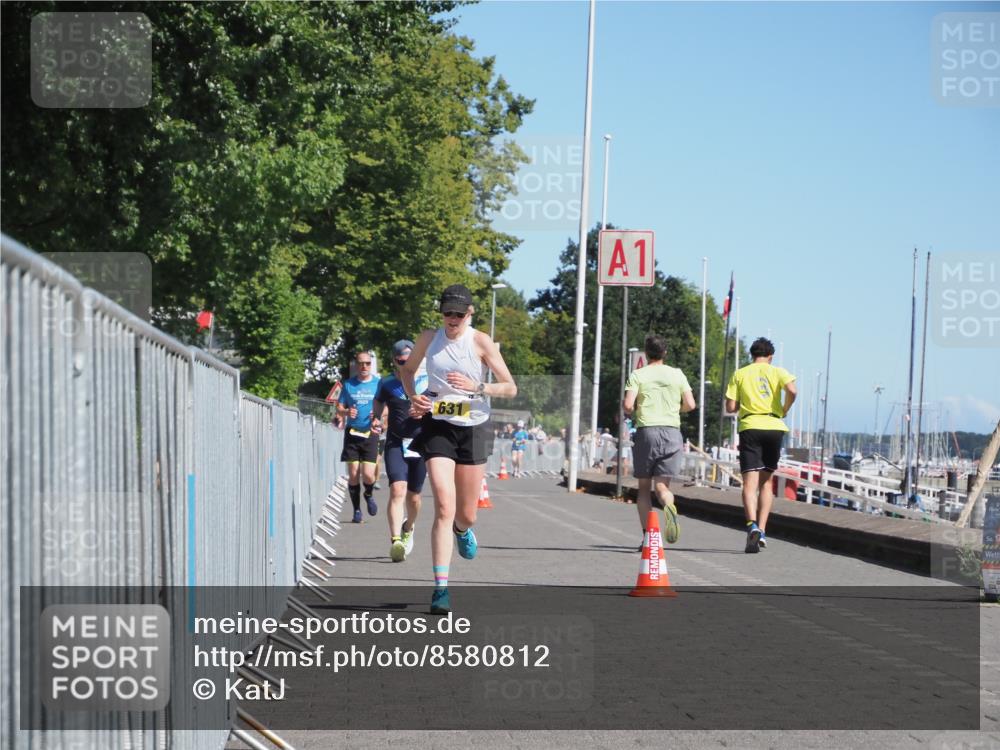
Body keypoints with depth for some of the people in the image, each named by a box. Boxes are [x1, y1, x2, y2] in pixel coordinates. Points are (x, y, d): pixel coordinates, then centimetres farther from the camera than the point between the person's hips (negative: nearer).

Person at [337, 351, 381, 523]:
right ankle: (356, 510, 13)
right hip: (352, 433, 2)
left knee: (368, 474, -10)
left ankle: (369, 495, 24)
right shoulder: (348, 384, 8)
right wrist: (346, 412, -11)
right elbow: (339, 407, 12)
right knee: (353, 474, 0)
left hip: (370, 433, -1)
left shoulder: (378, 384, 4)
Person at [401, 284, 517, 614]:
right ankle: (441, 588, -17)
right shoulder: (429, 339, 1)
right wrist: (413, 397, 1)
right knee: (444, 507, -16)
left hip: (473, 429, 0)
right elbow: (407, 369, 21)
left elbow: (510, 388, -7)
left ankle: (463, 529, 50)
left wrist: (477, 387, -23)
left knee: (466, 514, 9)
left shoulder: (481, 342, -6)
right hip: (437, 427, 0)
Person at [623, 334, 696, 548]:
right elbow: (690, 405, 4)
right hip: (671, 432, 1)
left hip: (646, 431, -1)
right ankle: (669, 506, -35)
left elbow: (628, 404, -10)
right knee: (662, 485, 0)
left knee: (644, 486, 10)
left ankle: (647, 536, 5)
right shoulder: (677, 374, 8)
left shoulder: (637, 375, 1)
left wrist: (632, 413, 13)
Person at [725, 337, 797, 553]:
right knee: (766, 481, 15)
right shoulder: (777, 371, 8)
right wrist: (785, 410, 6)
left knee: (750, 483, -7)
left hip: (749, 427, -1)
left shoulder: (739, 375, 10)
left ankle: (752, 525, -31)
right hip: (774, 427, 1)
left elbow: (730, 407, 3)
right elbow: (792, 390, -11)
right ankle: (761, 530, 5)